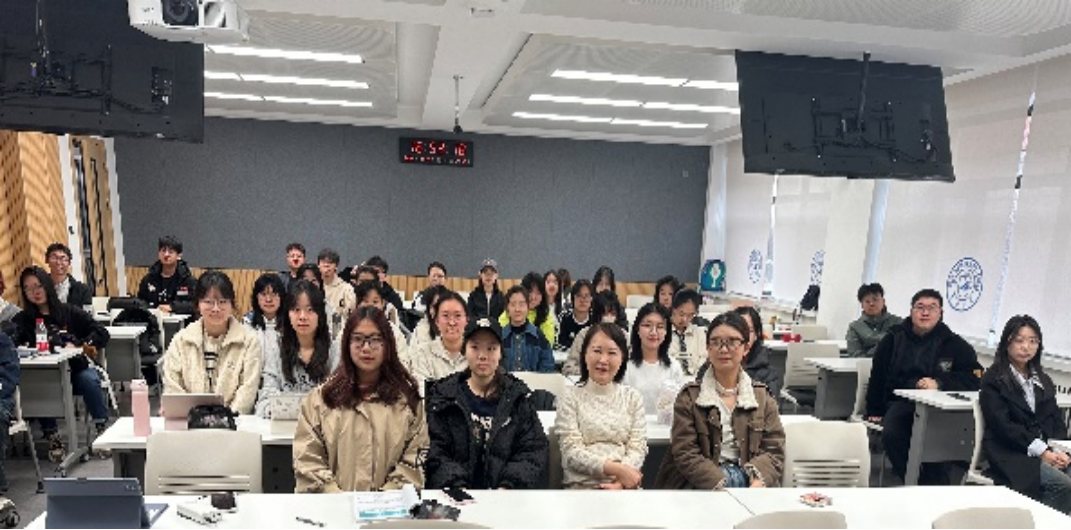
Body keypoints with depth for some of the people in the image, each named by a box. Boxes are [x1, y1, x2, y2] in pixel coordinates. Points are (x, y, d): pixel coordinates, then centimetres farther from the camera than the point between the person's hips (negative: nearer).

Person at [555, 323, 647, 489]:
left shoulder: (632, 397, 13)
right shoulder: (570, 396, 5)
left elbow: (638, 448, 5)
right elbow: (571, 453, -3)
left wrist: (621, 481, -13)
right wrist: (616, 469, -14)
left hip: (625, 484, 3)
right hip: (582, 485, -2)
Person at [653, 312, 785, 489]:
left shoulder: (762, 396, 13)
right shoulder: (689, 396, 5)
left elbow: (774, 451, 6)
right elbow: (685, 453, -3)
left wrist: (759, 480, -15)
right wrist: (719, 485, -18)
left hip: (748, 479, 3)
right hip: (702, 484, -3)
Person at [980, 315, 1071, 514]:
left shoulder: (1043, 380, 22)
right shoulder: (993, 379, 1)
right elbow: (1002, 425, -8)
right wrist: (1041, 451, -15)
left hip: (1046, 449, 5)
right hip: (1010, 453, -5)